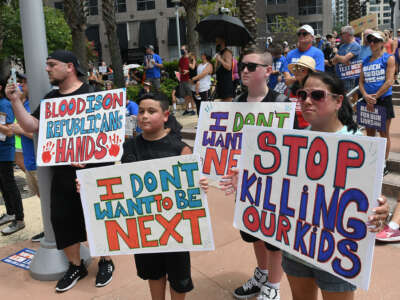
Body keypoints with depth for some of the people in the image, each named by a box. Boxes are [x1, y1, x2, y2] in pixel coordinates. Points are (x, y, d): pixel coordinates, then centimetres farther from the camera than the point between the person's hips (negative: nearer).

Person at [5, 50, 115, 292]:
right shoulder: (51, 98, 11)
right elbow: (31, 126, 7)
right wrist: (16, 101, -3)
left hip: (92, 168, -6)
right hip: (63, 171, 6)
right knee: (62, 217, 9)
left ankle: (106, 262, 26)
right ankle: (76, 266, 27)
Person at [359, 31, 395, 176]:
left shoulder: (388, 58, -2)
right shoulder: (365, 61, 12)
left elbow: (389, 81, -10)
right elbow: (361, 81, 8)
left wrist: (375, 96, -15)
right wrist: (366, 96, -10)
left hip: (383, 99, -5)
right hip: (368, 101, 5)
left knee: (384, 133, 2)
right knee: (370, 133, 12)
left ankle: (383, 165, 9)